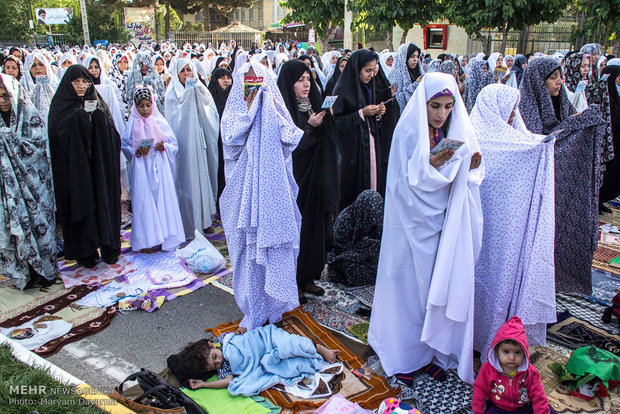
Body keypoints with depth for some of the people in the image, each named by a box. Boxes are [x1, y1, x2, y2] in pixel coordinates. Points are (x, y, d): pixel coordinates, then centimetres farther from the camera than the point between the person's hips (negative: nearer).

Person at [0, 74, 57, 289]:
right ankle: (25, 271, 15)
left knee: (39, 223, 4)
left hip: (34, 180, -3)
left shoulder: (31, 117, -4)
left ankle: (45, 270, 17)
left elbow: (38, 145, -14)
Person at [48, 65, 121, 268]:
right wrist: (80, 115, -22)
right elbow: (59, 134, -13)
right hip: (74, 167, -2)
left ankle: (109, 247, 16)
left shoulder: (97, 103, 10)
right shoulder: (61, 105, 2)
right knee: (80, 204, 1)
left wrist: (97, 114, -16)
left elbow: (111, 132, 1)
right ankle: (85, 251, 13)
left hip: (99, 164, 2)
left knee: (104, 202, 4)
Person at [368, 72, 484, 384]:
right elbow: (405, 180, -14)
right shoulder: (408, 131, -9)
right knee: (412, 283, 4)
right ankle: (406, 349, 22)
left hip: (445, 220, 5)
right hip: (415, 222, -4)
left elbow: (465, 179, 7)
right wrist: (431, 164, -28)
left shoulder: (457, 132, 5)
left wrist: (472, 167, -13)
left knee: (446, 282, 8)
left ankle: (441, 347, 26)